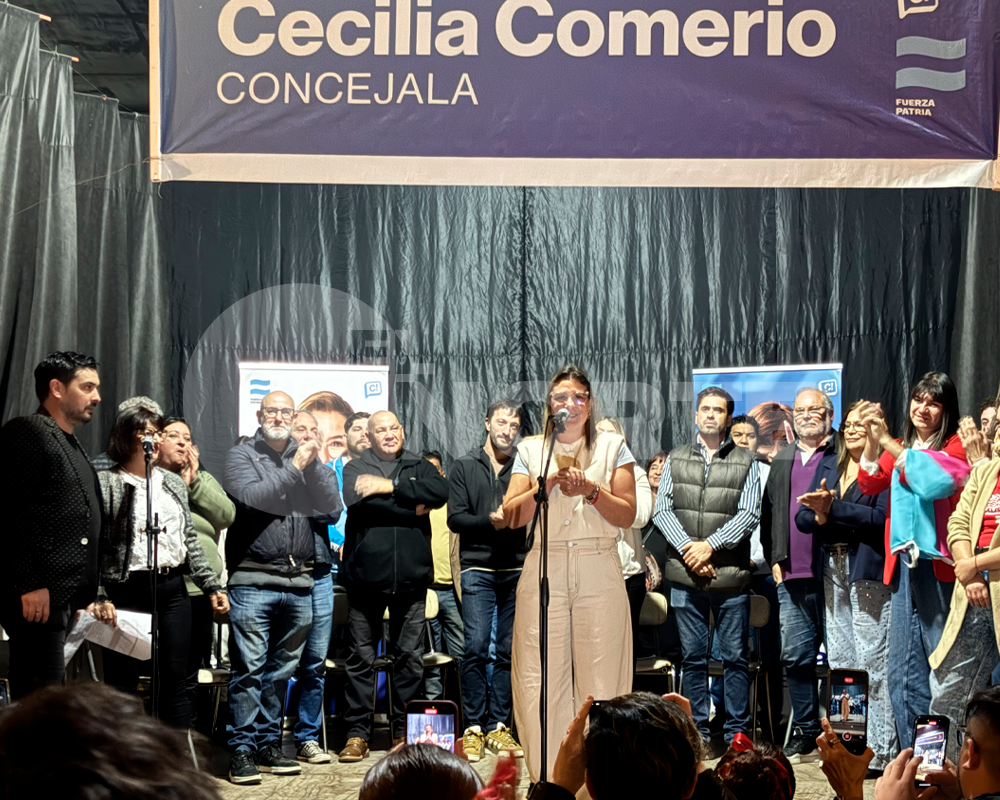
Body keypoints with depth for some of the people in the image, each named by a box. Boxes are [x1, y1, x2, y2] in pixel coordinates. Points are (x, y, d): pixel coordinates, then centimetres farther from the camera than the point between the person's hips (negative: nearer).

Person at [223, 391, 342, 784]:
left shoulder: (308, 457, 15)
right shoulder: (242, 456, 4)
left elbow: (331, 505, 4)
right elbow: (252, 496, -14)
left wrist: (314, 465, -8)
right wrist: (294, 468, -9)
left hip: (299, 583, 4)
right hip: (253, 580, -4)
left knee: (281, 671, 10)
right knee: (249, 670, -5)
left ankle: (269, 744, 18)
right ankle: (242, 749, -2)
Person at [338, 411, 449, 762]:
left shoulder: (420, 468, 15)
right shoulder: (355, 468, 9)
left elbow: (440, 492, -7)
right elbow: (358, 502, -12)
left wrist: (391, 486, -13)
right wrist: (412, 509, -8)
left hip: (410, 576, 2)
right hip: (366, 575, -2)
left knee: (410, 655, 4)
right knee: (362, 656, 0)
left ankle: (404, 732, 12)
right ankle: (357, 734, 6)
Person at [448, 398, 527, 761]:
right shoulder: (465, 466, 8)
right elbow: (455, 518, 1)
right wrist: (490, 521, -14)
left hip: (516, 570, 2)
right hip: (478, 568, -2)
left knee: (509, 651, 3)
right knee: (476, 648, -8)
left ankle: (498, 727, 9)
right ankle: (473, 728, -2)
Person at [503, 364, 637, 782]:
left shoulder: (612, 446, 10)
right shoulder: (530, 450, 13)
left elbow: (627, 515, 3)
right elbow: (511, 517, 4)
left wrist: (590, 490, -12)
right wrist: (548, 482, -9)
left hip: (599, 571, -1)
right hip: (543, 571, 1)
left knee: (600, 677, -4)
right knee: (541, 677, -4)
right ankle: (547, 777, 3)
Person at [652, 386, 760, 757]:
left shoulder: (746, 462, 5)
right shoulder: (676, 459, 12)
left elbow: (749, 515, -3)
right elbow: (662, 510, 5)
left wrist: (709, 545, -12)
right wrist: (688, 547, -9)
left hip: (731, 573, -2)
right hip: (684, 574, 2)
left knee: (735, 656, 1)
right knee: (693, 656, 5)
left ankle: (737, 733, 8)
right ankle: (699, 733, 12)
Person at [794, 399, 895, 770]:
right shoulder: (829, 464, 16)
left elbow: (882, 517, -16)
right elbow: (802, 518, 10)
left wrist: (833, 508, -17)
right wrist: (821, 516, -12)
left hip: (868, 569, -7)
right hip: (833, 569, 7)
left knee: (873, 661, -7)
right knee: (839, 660, 9)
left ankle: (881, 751, -3)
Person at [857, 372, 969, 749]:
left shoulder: (954, 446, 1)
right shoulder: (898, 448, 19)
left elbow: (938, 476, -19)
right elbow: (870, 484, 5)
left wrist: (887, 442, -19)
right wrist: (872, 440, -9)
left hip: (938, 564, -6)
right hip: (904, 564, 6)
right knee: (905, 667, 6)